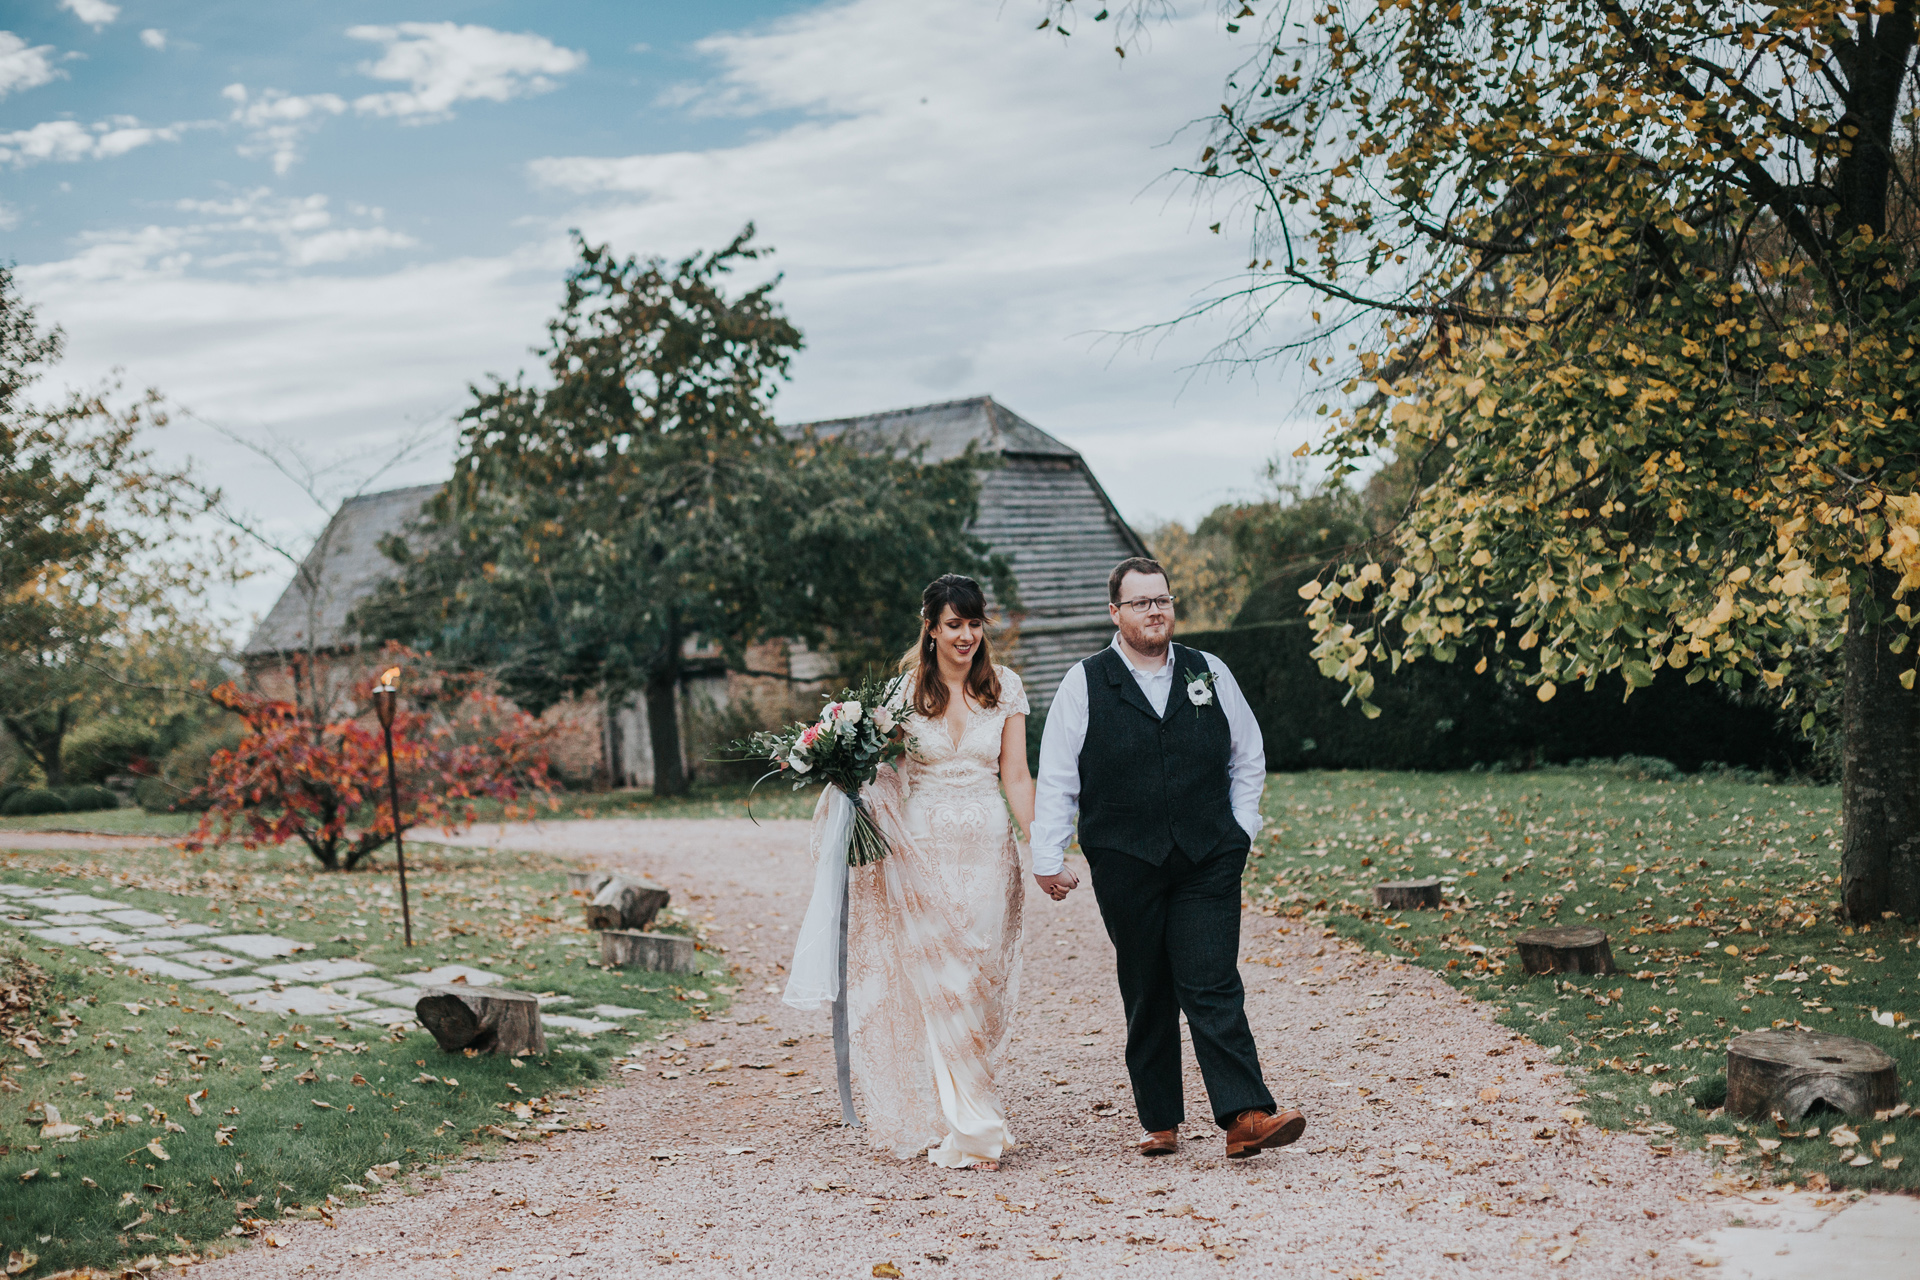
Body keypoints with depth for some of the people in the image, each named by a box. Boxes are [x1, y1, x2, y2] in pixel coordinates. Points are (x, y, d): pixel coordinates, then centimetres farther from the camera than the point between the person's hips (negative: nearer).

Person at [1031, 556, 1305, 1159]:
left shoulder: (1211, 674, 10)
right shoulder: (1084, 685, 3)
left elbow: (1248, 759, 19)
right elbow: (1056, 780, 3)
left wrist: (1240, 830, 10)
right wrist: (1047, 858, -2)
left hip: (1209, 861, 1)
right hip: (1125, 865, 0)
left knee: (1213, 987, -9)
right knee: (1147, 997, 6)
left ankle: (1245, 1116, -14)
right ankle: (1160, 1122, 16)